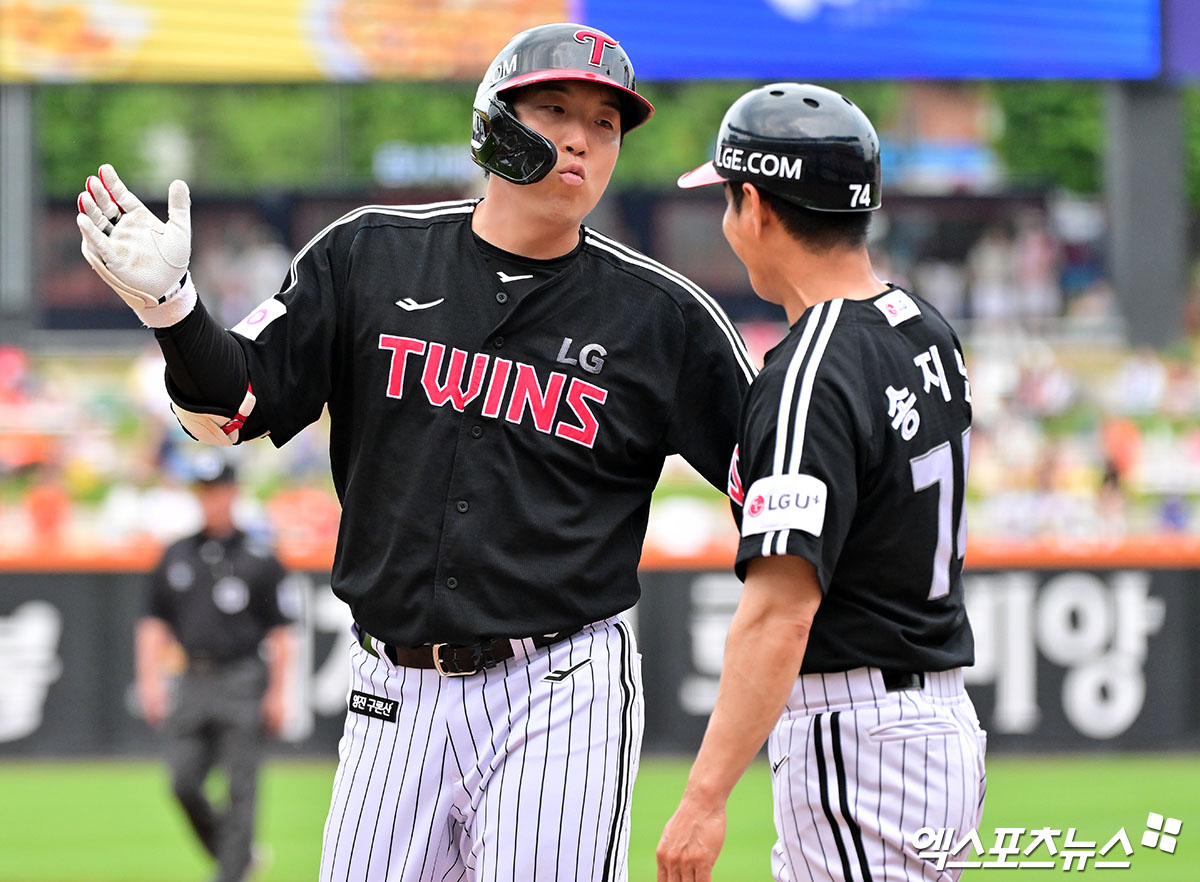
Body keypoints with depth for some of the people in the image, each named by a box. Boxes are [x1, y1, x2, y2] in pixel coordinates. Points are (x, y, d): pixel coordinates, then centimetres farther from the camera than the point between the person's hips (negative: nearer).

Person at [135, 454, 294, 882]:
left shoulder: (259, 558, 1)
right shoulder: (176, 556, 13)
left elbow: (281, 632, -2)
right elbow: (154, 623, 15)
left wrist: (277, 693, -9)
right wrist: (150, 679, 3)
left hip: (241, 683, -4)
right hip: (192, 683, 4)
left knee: (240, 789, -6)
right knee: (183, 782, -2)